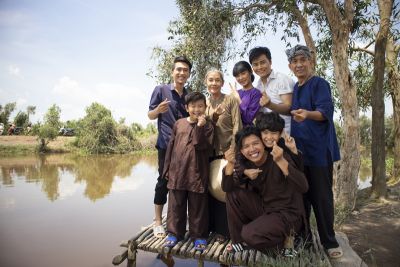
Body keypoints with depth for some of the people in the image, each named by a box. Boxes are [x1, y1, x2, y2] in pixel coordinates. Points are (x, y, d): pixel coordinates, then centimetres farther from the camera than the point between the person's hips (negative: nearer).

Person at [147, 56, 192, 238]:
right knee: (164, 181, -1)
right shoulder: (161, 90, 0)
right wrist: (158, 110, -19)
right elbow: (150, 115, 2)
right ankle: (158, 221, 14)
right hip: (166, 144, -4)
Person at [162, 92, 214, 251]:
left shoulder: (207, 126, 0)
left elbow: (202, 146, -14)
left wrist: (200, 127, -20)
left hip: (197, 173, -3)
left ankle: (199, 235, 22)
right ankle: (174, 233, 28)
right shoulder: (179, 124, 7)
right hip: (177, 172, 3)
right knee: (176, 205, 13)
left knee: (197, 207, 7)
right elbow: (171, 147, 9)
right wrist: (167, 169, 8)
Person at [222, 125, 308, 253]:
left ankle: (284, 239, 6)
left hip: (288, 214, -6)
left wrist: (281, 161, -43)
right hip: (264, 209, 6)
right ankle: (240, 240, 6)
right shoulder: (245, 164, -3)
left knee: (250, 234, -25)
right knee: (234, 193, -8)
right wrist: (230, 164, -26)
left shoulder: (279, 157, -19)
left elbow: (303, 187, -30)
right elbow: (227, 188, -10)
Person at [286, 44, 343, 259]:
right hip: (299, 149, 6)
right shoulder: (295, 88, 13)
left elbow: (326, 112, -21)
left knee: (321, 197, 1)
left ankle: (329, 242, 18)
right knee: (301, 194, 12)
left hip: (319, 149, -6)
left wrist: (307, 114, -40)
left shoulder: (320, 84, -7)